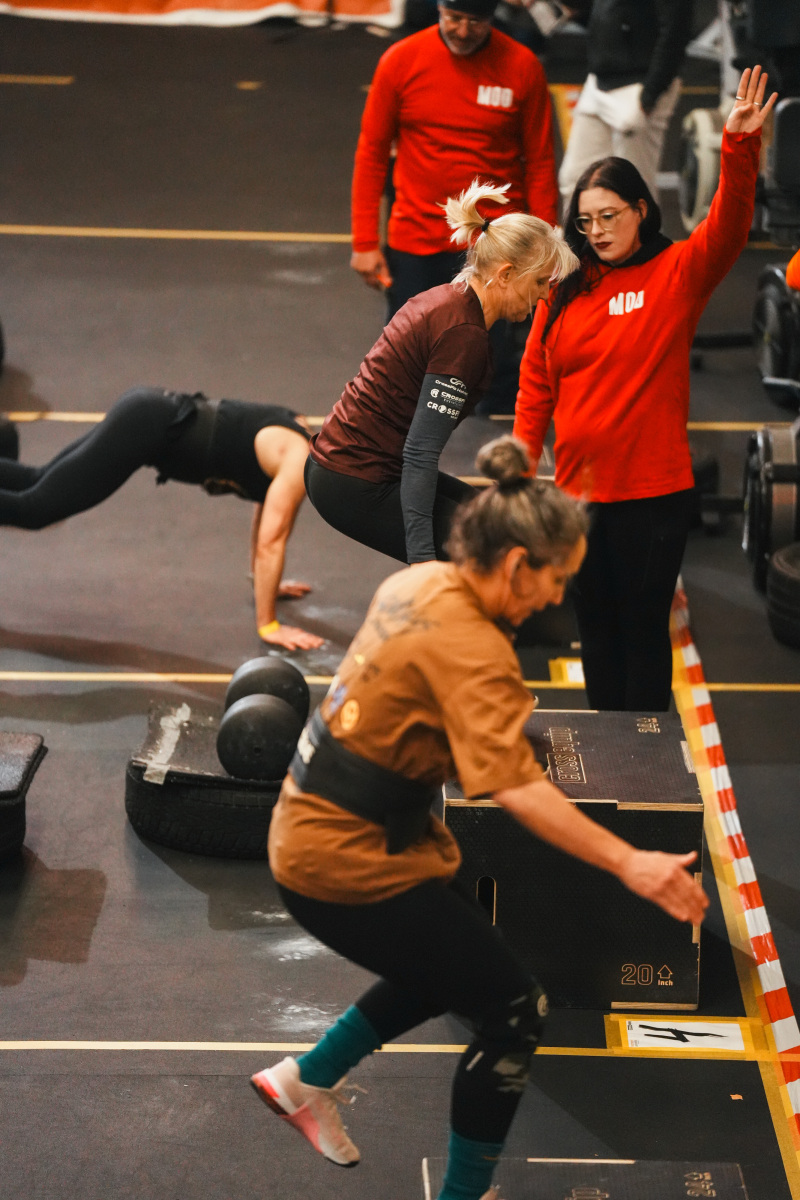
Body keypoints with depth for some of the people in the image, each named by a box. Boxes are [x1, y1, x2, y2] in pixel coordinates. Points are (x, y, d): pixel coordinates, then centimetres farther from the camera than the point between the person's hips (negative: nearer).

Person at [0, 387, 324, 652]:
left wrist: (265, 584, 33)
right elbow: (270, 543, -15)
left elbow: (266, 513, 27)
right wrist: (268, 626, -11)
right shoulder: (299, 463, -14)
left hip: (152, 413, 9)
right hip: (146, 426, -9)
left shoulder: (296, 443, 12)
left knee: (35, 482, 16)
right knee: (33, 508, -10)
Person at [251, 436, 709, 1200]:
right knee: (514, 1016, 1)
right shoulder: (469, 648, -25)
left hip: (314, 829, 9)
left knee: (446, 965, 29)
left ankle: (306, 1080, 38)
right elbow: (515, 786, -34)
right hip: (348, 866, -9)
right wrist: (626, 863, -37)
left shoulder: (419, 584, 2)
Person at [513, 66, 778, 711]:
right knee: (595, 625, 15)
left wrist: (740, 149, -36)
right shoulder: (565, 289, 6)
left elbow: (728, 228, -21)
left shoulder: (678, 273, -4)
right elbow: (537, 383, 9)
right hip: (578, 490, 4)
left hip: (654, 493, -4)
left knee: (644, 627, 3)